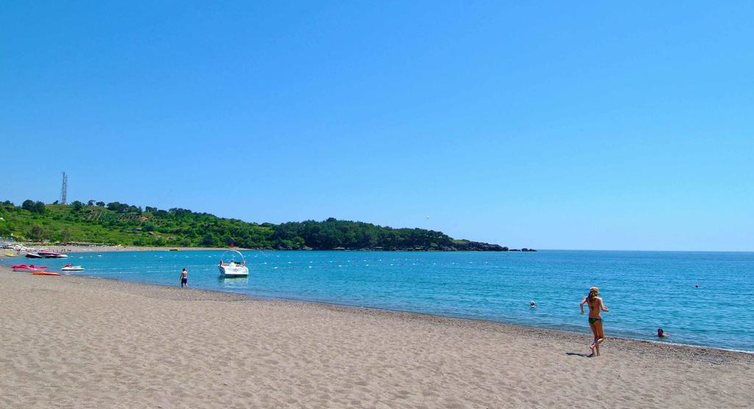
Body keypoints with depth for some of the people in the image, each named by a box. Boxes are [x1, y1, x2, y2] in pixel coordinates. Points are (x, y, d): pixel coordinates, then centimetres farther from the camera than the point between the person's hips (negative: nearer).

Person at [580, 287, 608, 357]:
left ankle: (597, 353, 7)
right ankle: (593, 346, -20)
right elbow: (602, 309, -20)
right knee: (602, 338, 7)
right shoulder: (599, 299, -11)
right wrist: (606, 309, 2)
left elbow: (581, 304, -14)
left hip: (590, 319, 5)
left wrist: (582, 310, 3)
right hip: (597, 319, -5)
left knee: (596, 336, 17)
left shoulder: (587, 298, 0)